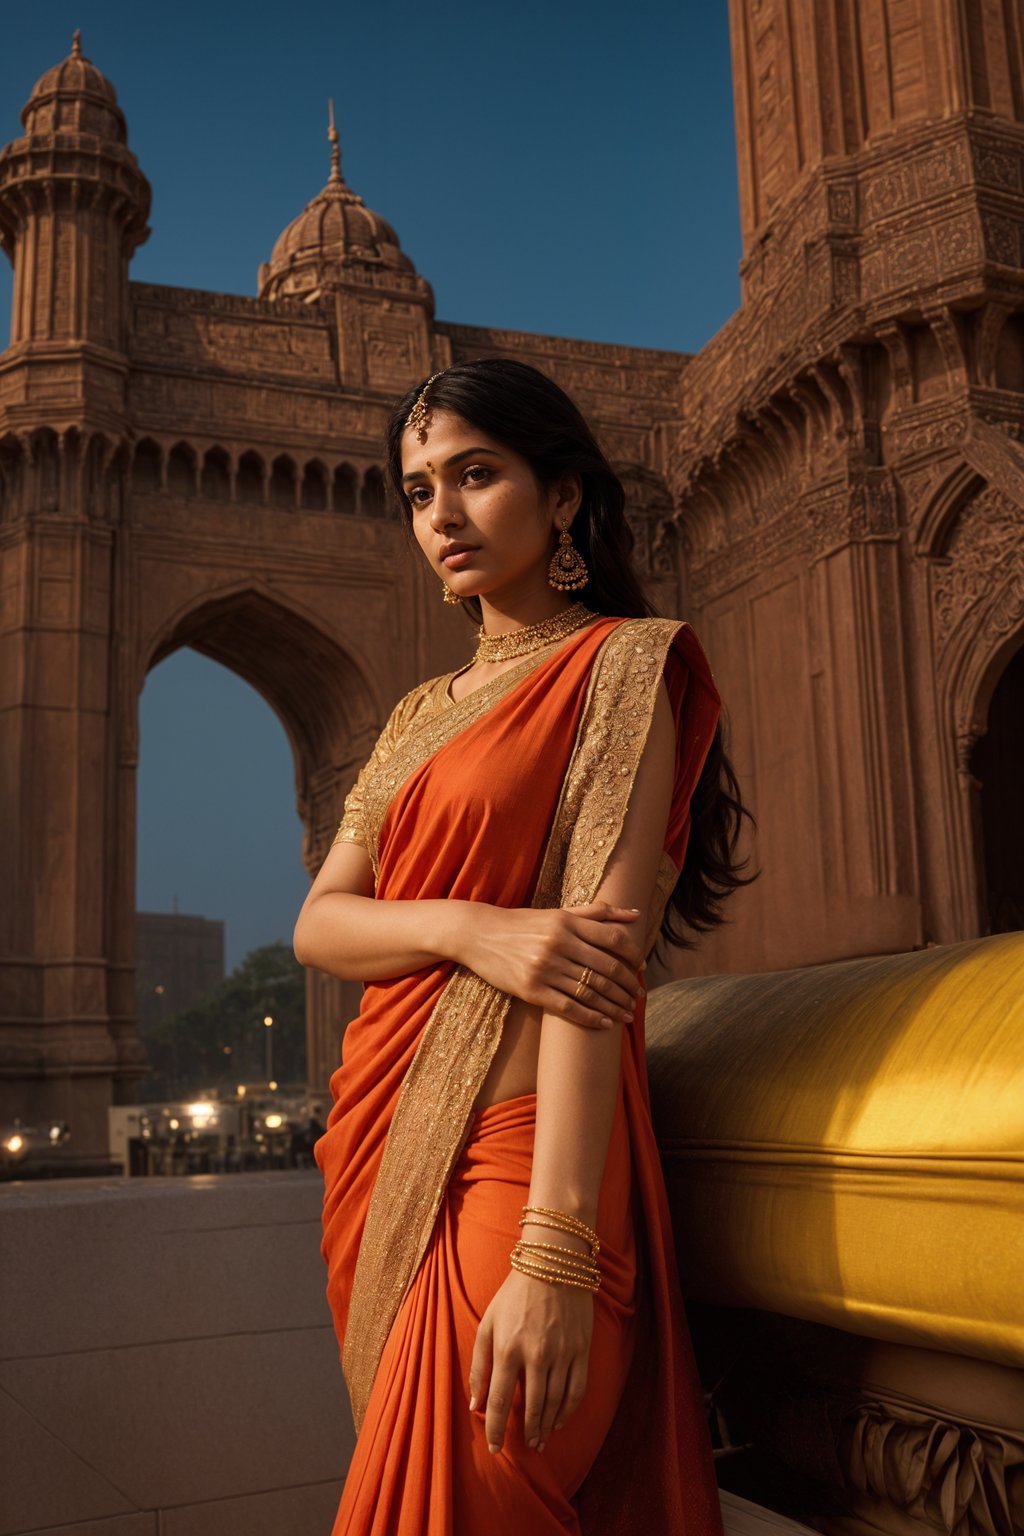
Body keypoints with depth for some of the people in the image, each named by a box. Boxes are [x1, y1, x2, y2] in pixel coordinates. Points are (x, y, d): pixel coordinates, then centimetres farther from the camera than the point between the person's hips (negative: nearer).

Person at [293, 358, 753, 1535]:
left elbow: (600, 957, -17)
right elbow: (319, 925, 7)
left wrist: (555, 1252, -26)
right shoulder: (423, 711, 17)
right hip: (383, 1142, 7)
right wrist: (468, 928, -16)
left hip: (517, 1152, -7)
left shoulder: (622, 664, -5)